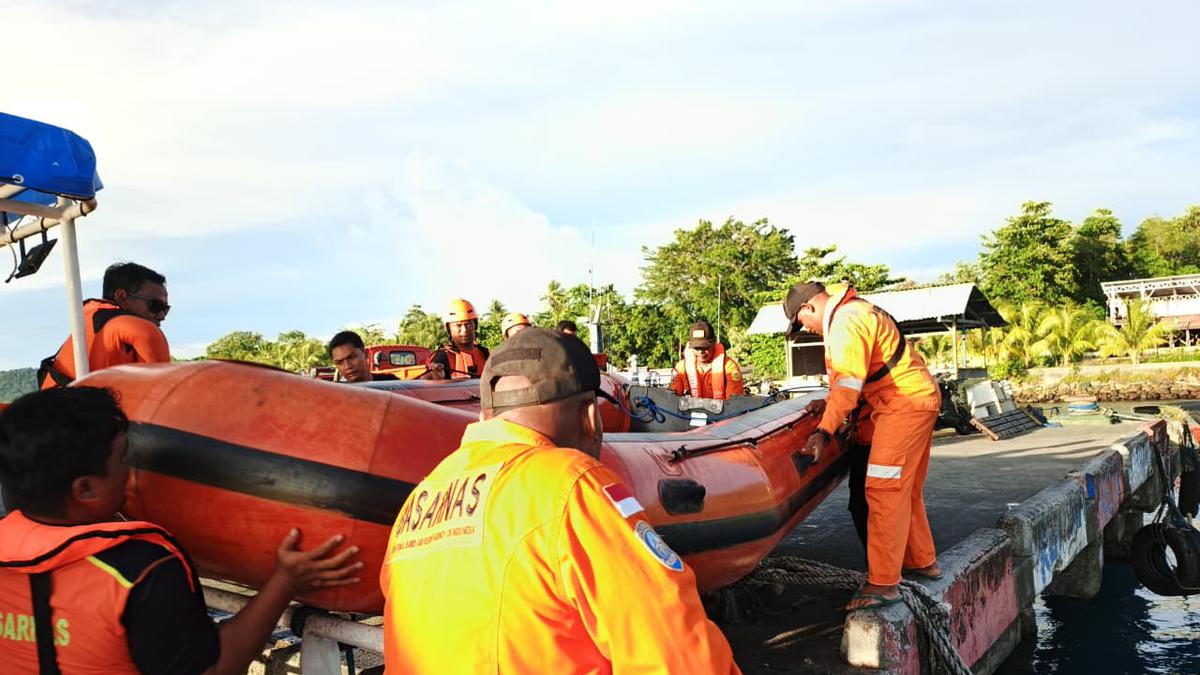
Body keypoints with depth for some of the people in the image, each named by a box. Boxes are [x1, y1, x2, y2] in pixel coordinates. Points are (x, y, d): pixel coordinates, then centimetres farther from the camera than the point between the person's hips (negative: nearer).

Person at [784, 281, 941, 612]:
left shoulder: (846, 322, -16)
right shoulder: (857, 310, 17)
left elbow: (849, 382, -27)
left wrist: (824, 431, -31)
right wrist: (828, 406, 18)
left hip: (905, 403, -11)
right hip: (920, 399, 11)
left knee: (884, 491, -13)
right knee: (906, 491, 19)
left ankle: (883, 584, -12)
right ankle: (922, 561, 30)